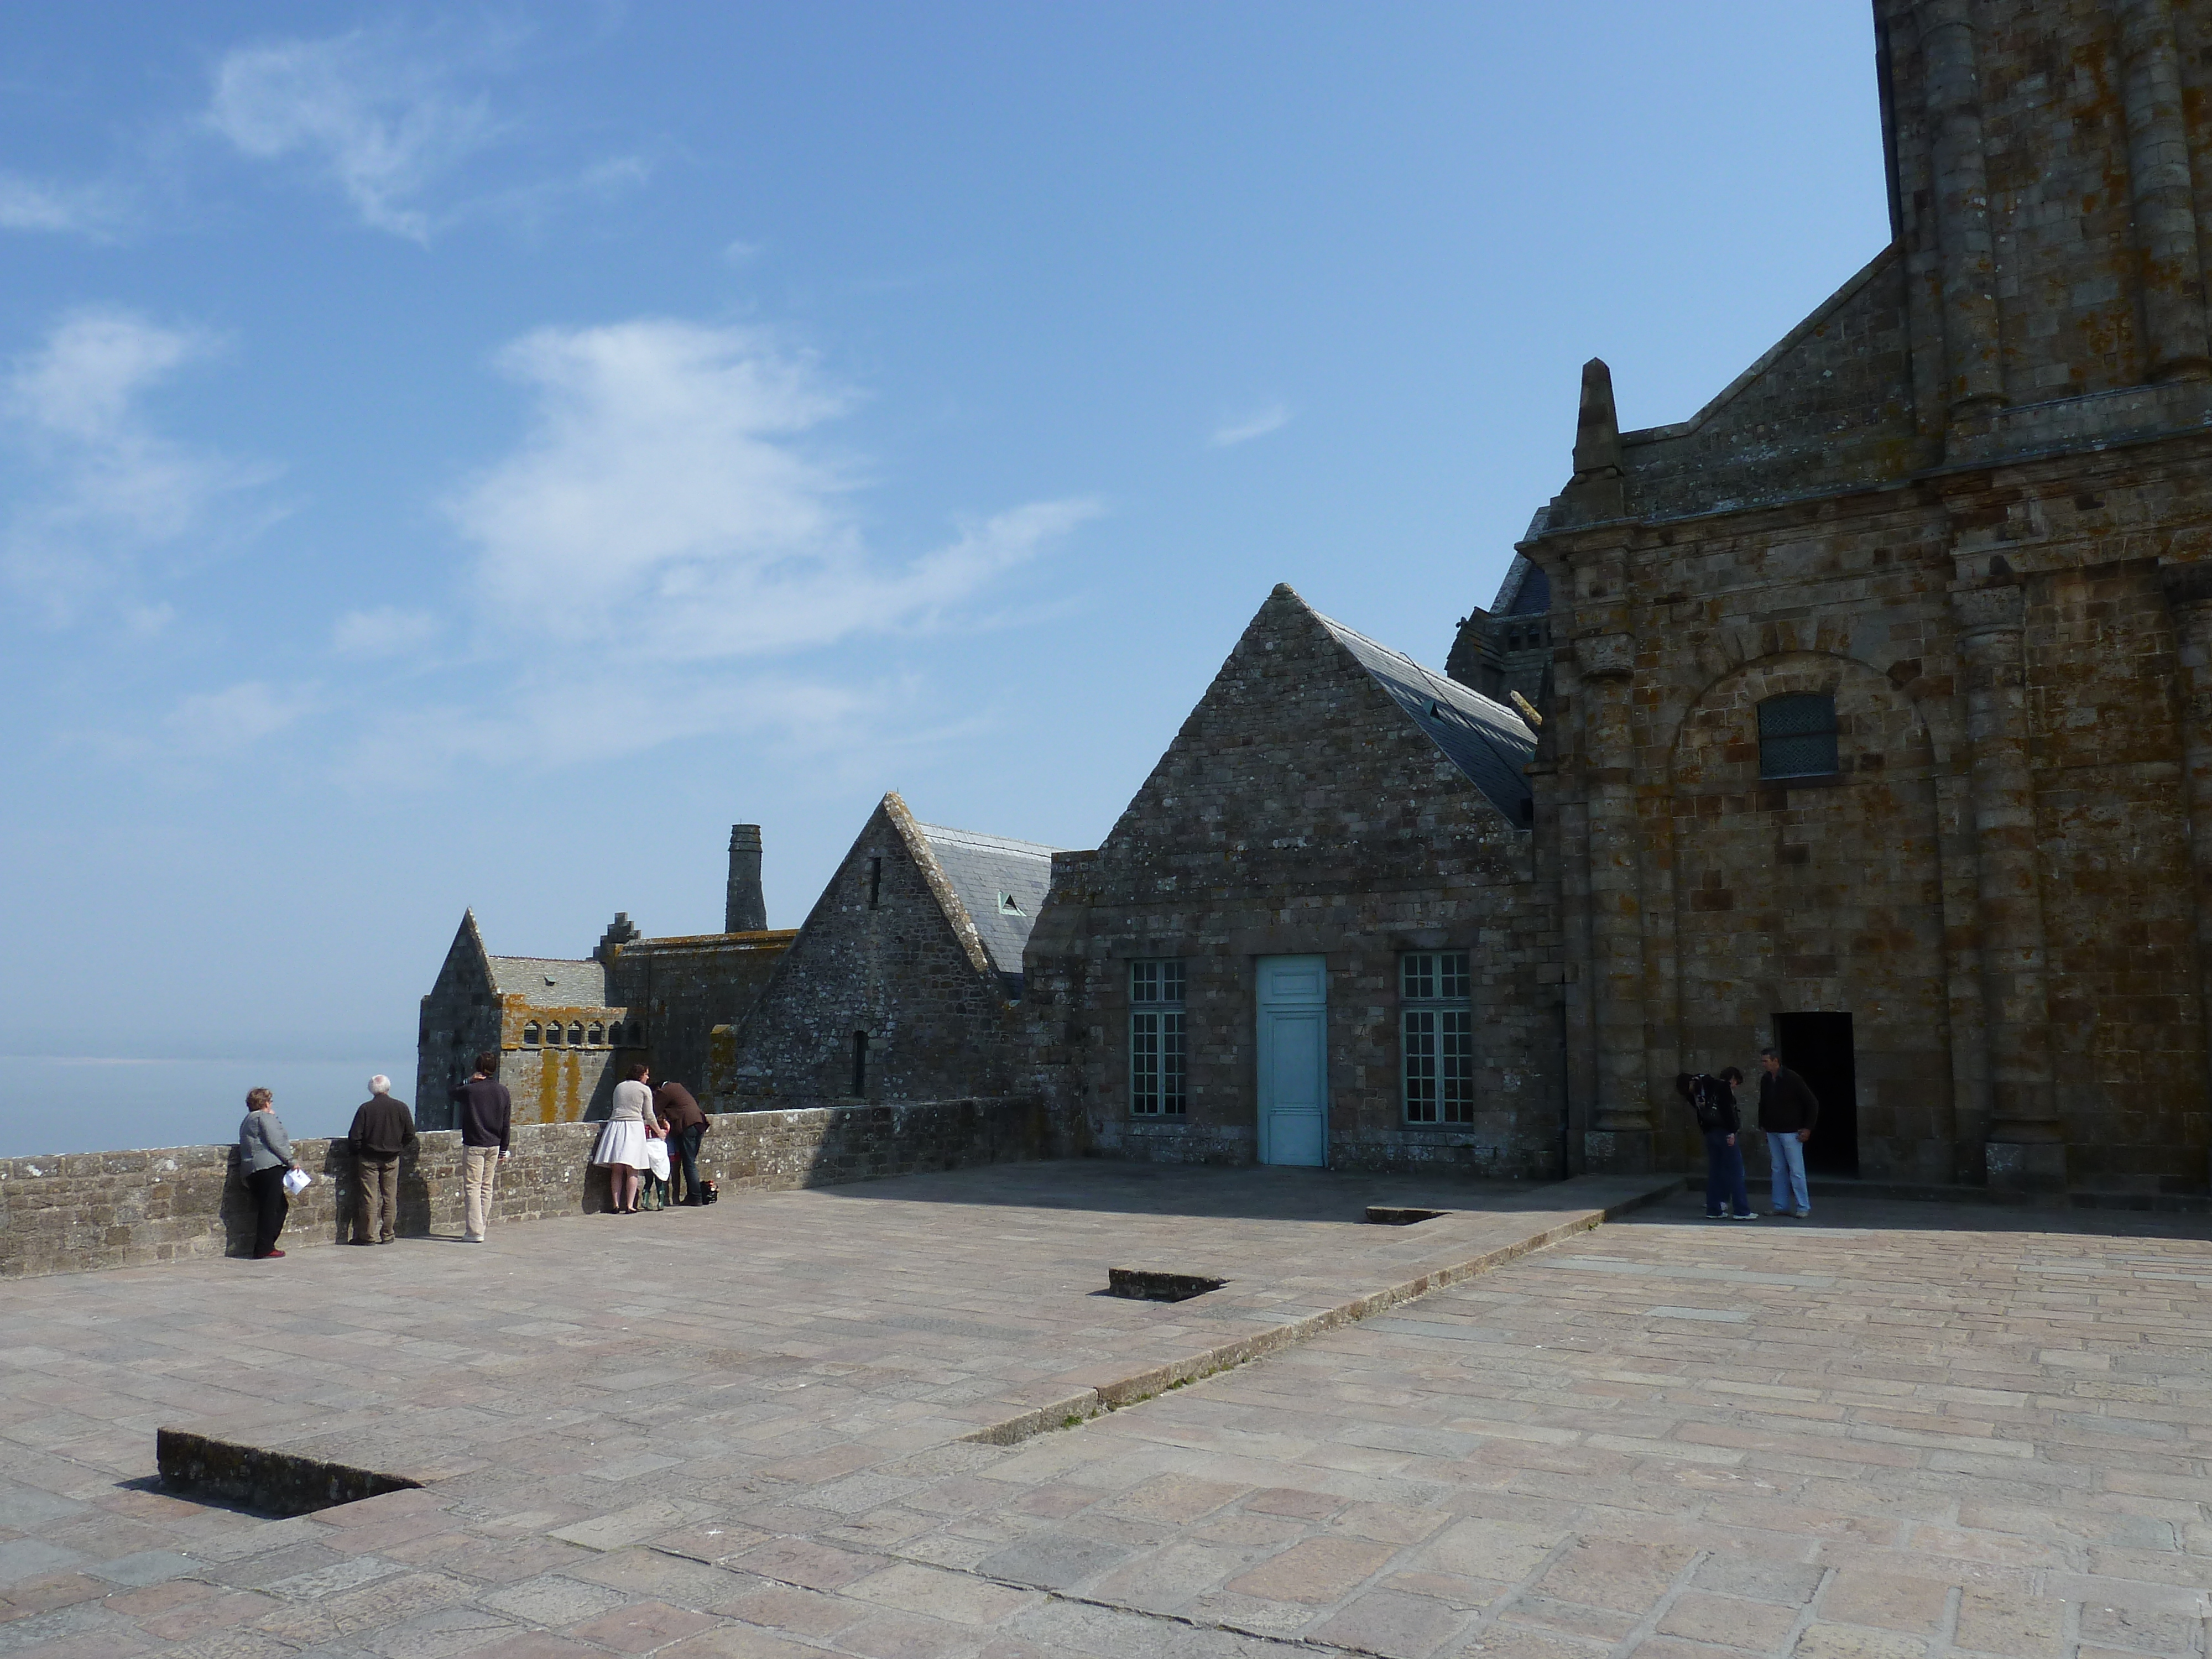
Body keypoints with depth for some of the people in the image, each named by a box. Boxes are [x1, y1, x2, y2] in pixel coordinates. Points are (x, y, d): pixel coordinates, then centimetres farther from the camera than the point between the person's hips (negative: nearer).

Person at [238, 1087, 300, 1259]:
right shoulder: (266, 1117, -3)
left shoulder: (248, 1120, 26)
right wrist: (292, 1161, -7)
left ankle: (266, 1246, 12)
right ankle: (264, 1249, -9)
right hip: (269, 1167, -9)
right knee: (271, 1208, -8)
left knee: (281, 1205, 14)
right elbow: (275, 1142, -11)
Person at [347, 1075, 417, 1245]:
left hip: (368, 1159, -2)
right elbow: (410, 1135, 2)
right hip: (392, 1159, 2)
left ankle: (369, 1235, 4)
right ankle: (387, 1235, 12)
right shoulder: (401, 1107, -3)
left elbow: (354, 1137, -9)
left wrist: (359, 1150, 8)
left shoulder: (365, 1108, -9)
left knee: (369, 1198, 2)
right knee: (390, 1198, 8)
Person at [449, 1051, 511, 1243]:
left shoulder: (470, 1090, -11)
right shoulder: (502, 1091, 3)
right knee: (487, 1188, 13)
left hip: (474, 1146, -5)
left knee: (472, 1187, -2)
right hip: (494, 1146, 5)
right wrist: (503, 1149, 14)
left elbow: (454, 1092, 11)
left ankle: (475, 1231, -6)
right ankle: (482, 1226, 17)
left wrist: (470, 1081, 1)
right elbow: (506, 1124, 8)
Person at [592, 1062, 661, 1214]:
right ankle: (630, 1206, -7)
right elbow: (649, 1116, 7)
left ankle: (616, 1205, 2)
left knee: (617, 1170, 5)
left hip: (615, 1126, 4)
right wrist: (659, 1131, 19)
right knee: (632, 1171, -3)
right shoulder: (645, 1090, 6)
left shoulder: (619, 1087, 19)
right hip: (634, 1127, -4)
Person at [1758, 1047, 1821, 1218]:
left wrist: (1808, 1128, -10)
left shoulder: (1792, 1079, -11)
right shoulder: (1765, 1081, 8)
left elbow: (1813, 1103, -7)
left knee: (1796, 1171, -5)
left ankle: (1803, 1207, 1)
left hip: (1790, 1132, -6)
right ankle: (1781, 1206, 12)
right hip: (1772, 1132, 6)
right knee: (1778, 1170, 8)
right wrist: (1763, 1125, 13)